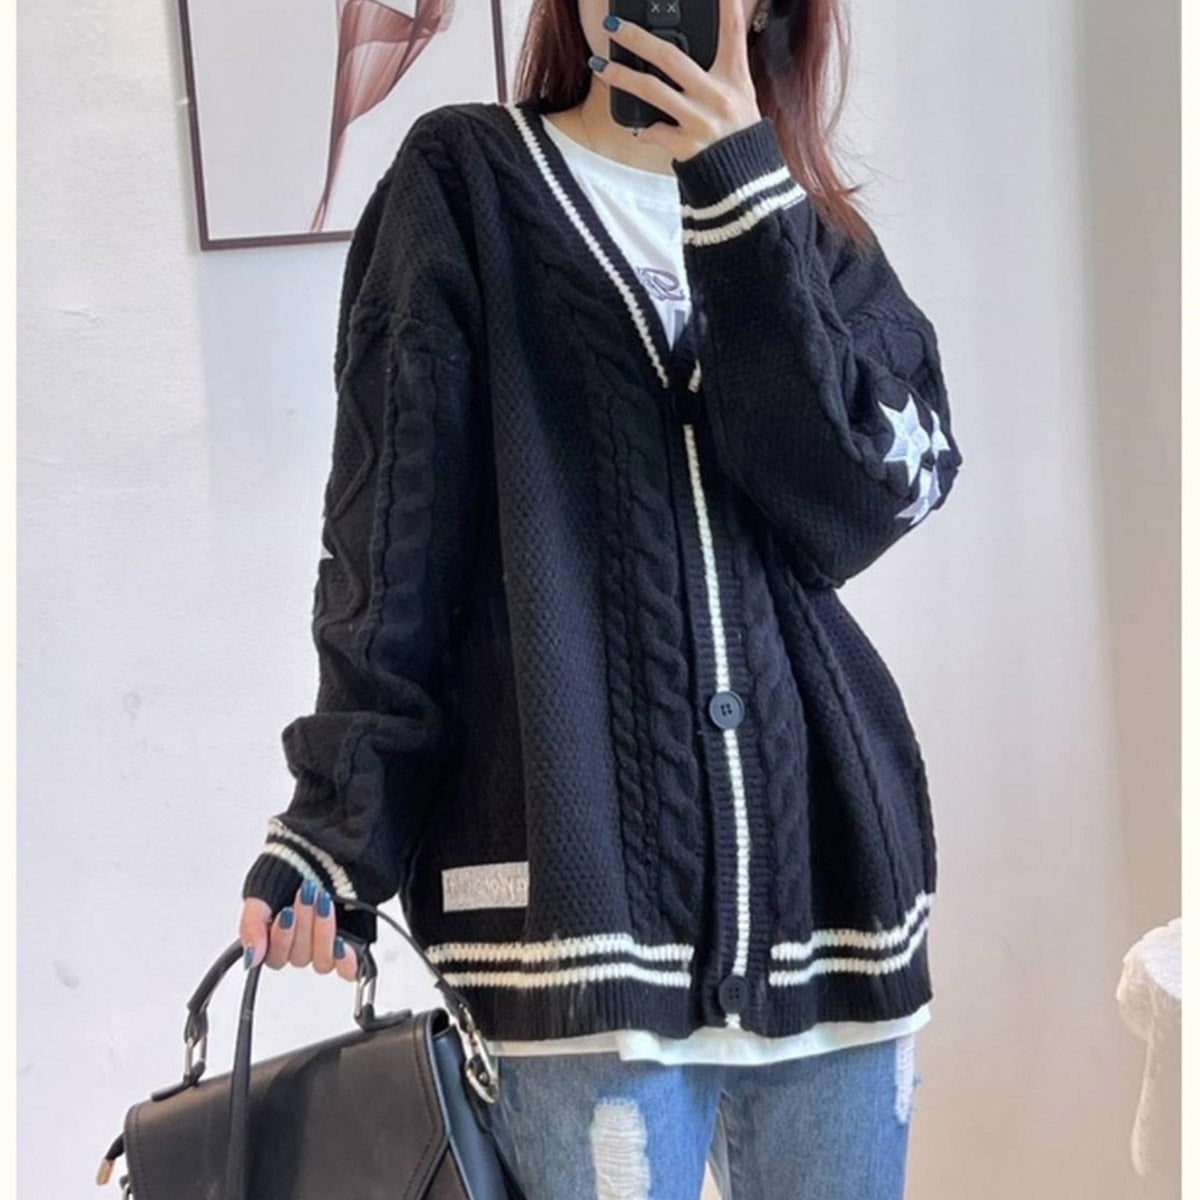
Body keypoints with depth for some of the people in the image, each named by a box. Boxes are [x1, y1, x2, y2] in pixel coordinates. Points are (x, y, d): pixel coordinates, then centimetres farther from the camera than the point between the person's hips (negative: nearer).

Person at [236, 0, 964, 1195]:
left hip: (823, 857, 4)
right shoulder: (468, 179, 7)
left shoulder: (815, 232, 16)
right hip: (577, 870, -3)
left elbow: (862, 498, -3)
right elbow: (393, 536, 0)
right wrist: (341, 812, -9)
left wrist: (740, 199, -8)